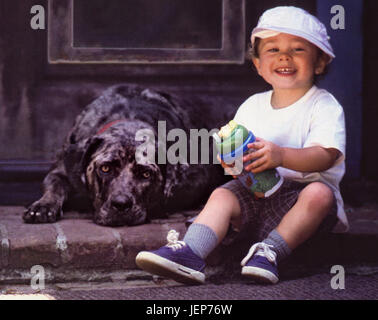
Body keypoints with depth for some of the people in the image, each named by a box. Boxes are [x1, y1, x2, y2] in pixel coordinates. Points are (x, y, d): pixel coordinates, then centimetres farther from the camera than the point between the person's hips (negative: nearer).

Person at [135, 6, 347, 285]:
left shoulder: (325, 106, -3)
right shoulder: (252, 106, 14)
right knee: (222, 195, -20)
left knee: (320, 193, -34)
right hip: (256, 192, 4)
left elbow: (326, 156, -19)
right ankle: (190, 254, -40)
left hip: (300, 193, -4)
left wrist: (281, 156, -36)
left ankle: (270, 252, -35)